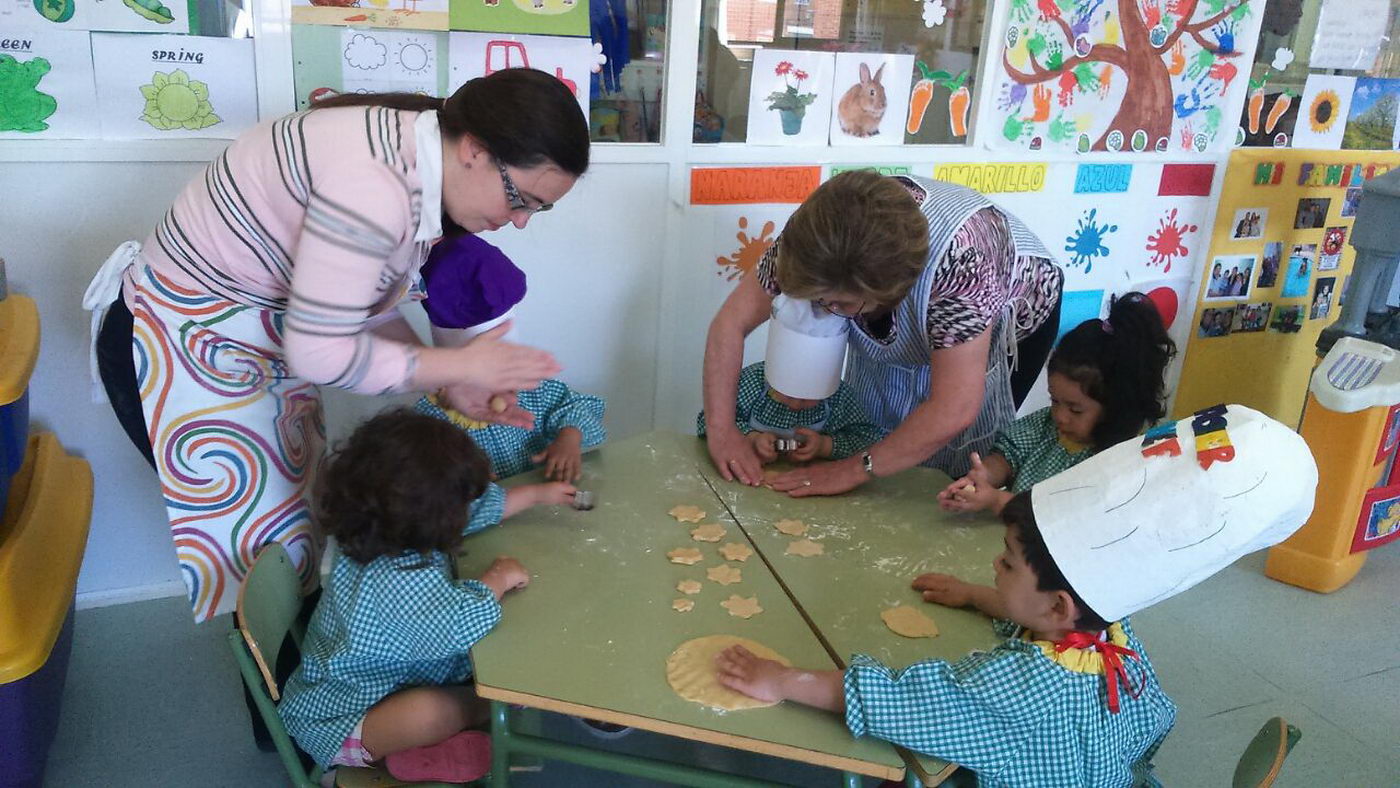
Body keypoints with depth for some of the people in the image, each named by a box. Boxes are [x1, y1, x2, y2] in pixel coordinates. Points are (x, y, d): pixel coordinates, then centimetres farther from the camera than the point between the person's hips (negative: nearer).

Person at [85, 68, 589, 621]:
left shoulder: (418, 165, -3)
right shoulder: (374, 182, -33)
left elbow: (368, 310, 5)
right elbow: (320, 353, -30)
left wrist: (454, 385, -5)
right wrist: (459, 365, -20)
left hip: (263, 344, 9)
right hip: (182, 351, -9)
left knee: (304, 518, 16)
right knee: (271, 554, -1)